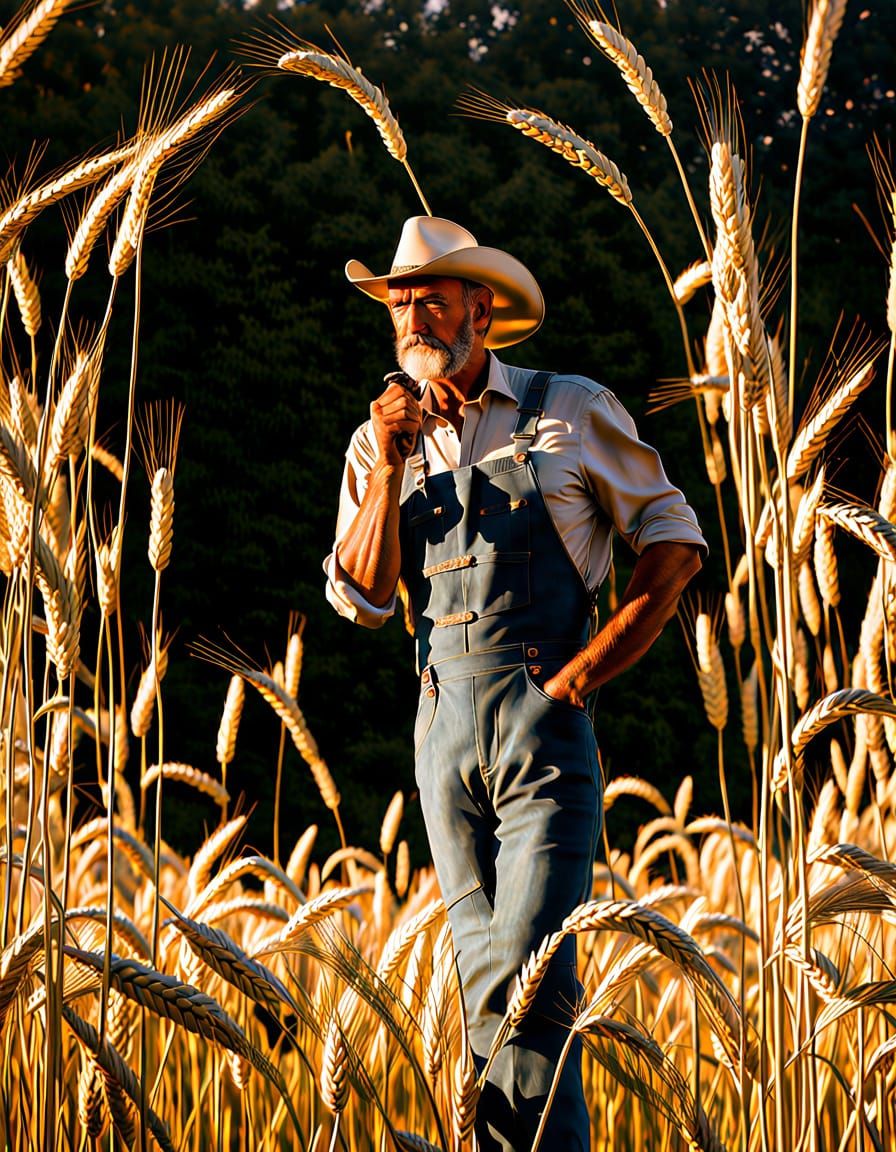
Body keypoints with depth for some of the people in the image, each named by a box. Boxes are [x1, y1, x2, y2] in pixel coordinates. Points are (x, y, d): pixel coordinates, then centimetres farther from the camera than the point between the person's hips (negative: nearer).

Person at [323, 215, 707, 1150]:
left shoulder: (573, 412, 3)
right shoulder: (380, 445, 13)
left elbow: (675, 540, 6)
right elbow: (362, 598, 3)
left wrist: (590, 664, -4)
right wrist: (389, 467, -7)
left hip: (544, 719, -4)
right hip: (443, 723, 4)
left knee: (527, 973, -15)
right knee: (488, 983, 5)